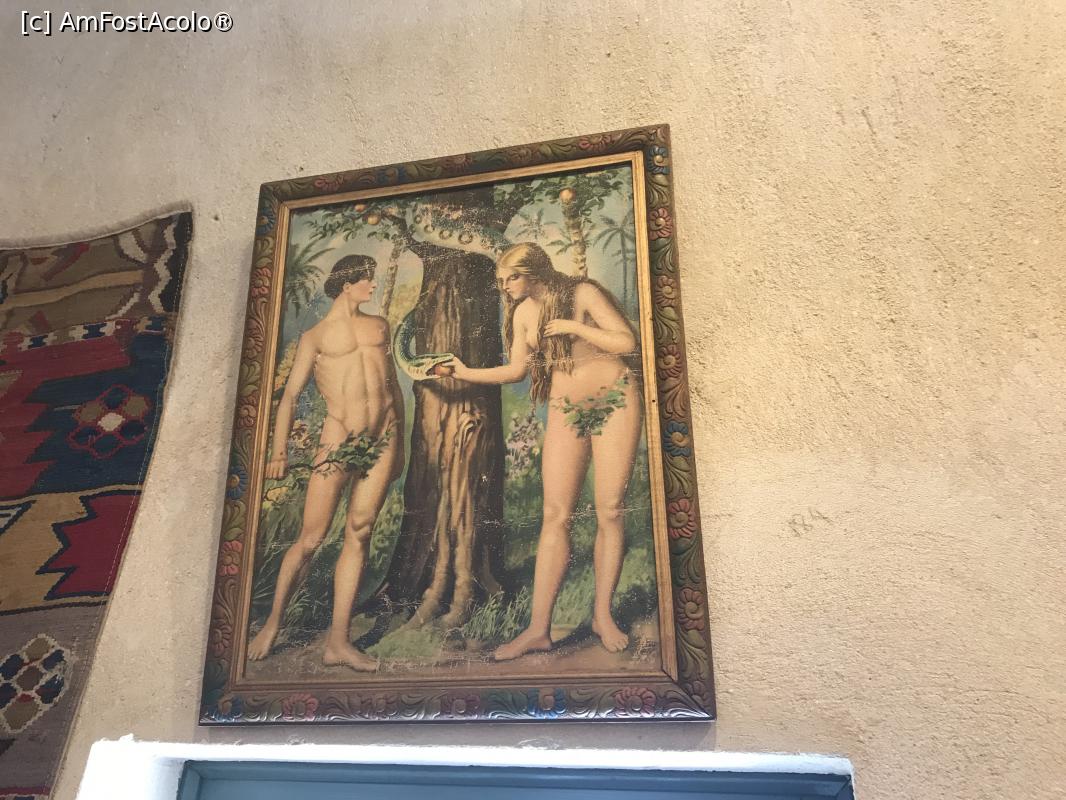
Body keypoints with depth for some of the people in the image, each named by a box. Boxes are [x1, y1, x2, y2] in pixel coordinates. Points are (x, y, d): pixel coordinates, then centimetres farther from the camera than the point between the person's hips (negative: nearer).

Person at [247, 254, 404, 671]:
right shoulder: (315, 337, 9)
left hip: (382, 437, 3)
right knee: (310, 538, -1)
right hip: (339, 439, -3)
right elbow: (290, 395, 2)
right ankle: (273, 622, 19)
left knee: (358, 534, -2)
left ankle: (338, 640, 3)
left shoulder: (378, 325, 21)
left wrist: (400, 444, 19)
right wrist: (279, 449, -11)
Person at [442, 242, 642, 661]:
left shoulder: (583, 293, -5)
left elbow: (627, 342, -11)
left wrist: (573, 326, -13)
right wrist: (465, 372, 11)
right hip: (565, 411, 4)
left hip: (614, 400, -4)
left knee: (610, 511, -4)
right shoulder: (523, 312, 9)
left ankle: (603, 615, 8)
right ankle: (538, 628, -4)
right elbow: (517, 370, 14)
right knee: (555, 515, -5)